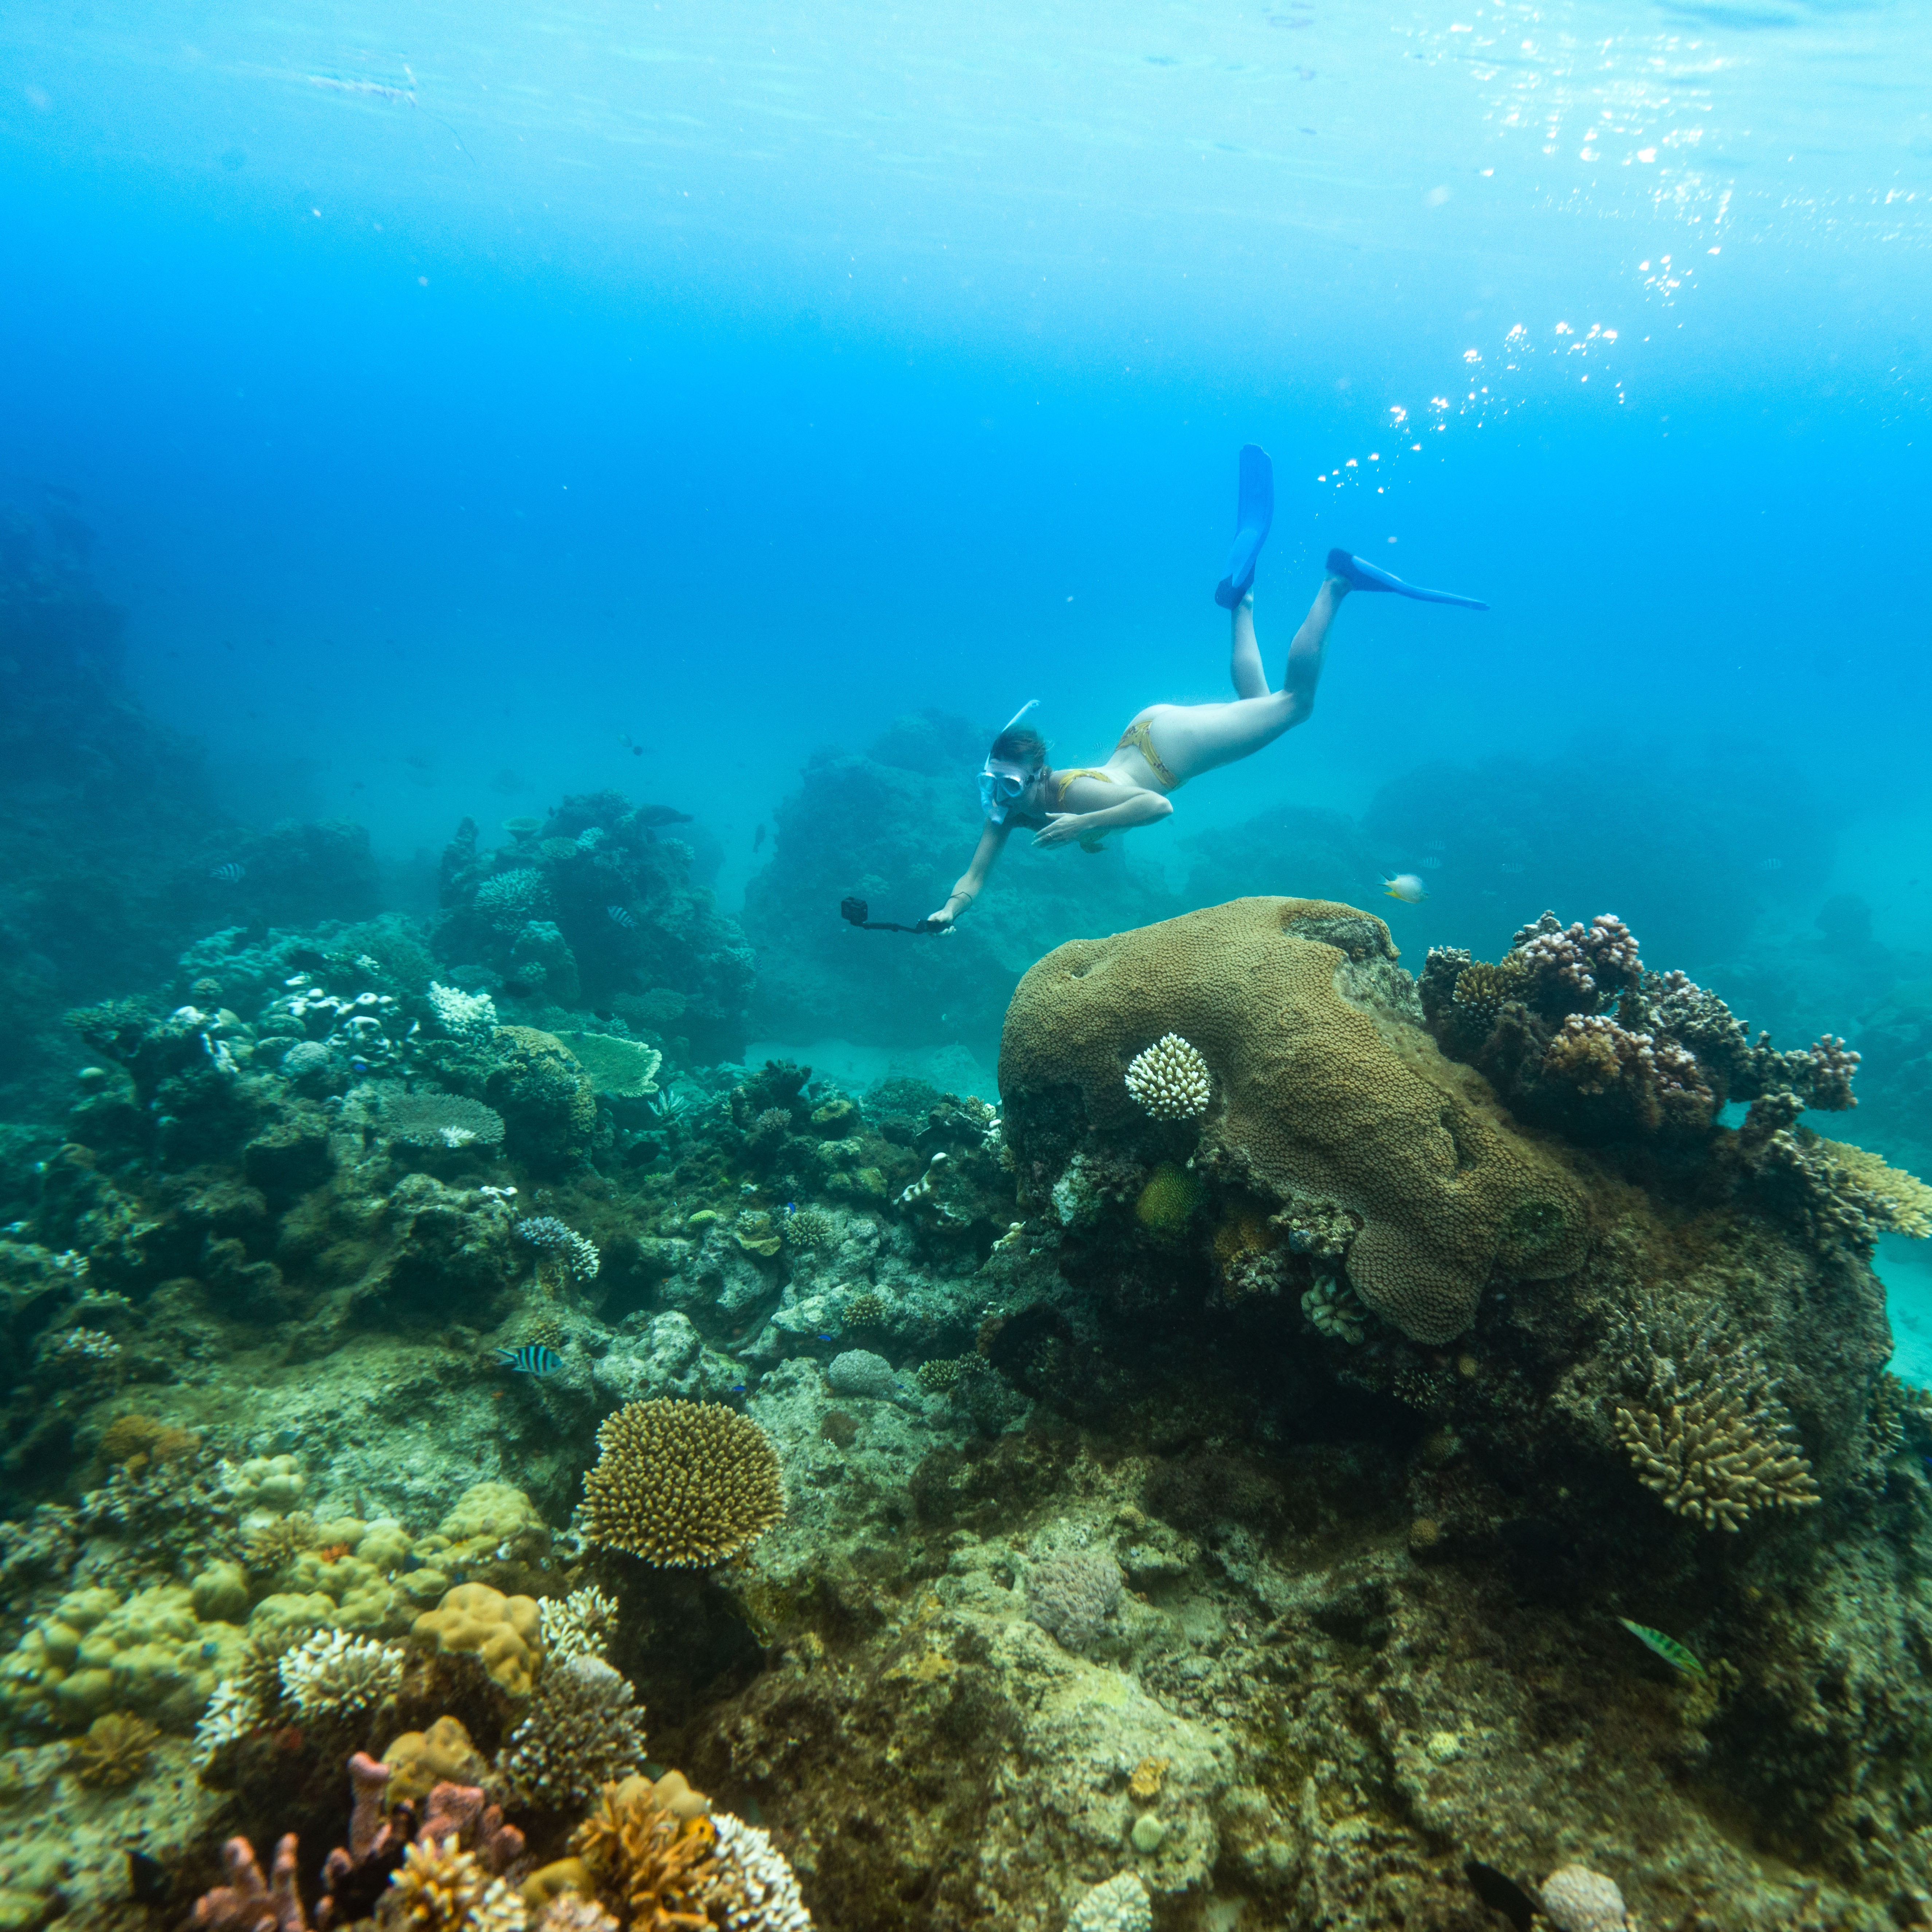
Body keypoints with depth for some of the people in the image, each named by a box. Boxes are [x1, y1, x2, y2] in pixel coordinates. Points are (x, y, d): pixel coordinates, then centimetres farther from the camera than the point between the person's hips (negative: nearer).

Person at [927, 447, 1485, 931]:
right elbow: (975, 877, -16)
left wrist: (1084, 825, -46)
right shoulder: (1007, 804, -17)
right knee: (1252, 701, 29)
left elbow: (1160, 804, -42)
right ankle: (1242, 596, 37)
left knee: (1294, 700, 9)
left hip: (1169, 740, -6)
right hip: (1145, 731, 6)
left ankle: (1334, 583, 18)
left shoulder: (1077, 793, -36)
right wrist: (949, 910, -34)